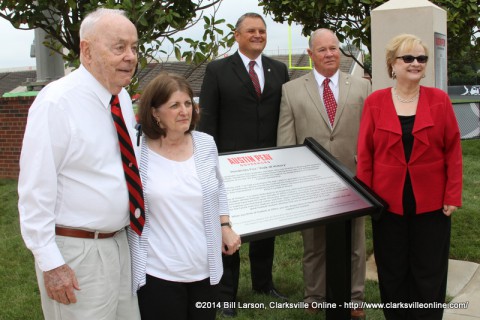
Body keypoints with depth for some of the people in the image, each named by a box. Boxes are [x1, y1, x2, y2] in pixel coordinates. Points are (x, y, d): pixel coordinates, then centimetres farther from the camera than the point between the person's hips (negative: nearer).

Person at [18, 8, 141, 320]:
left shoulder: (123, 97, 5)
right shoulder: (55, 103, -18)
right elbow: (36, 188, -18)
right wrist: (51, 263, -18)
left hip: (121, 243, 7)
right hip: (77, 252, -7)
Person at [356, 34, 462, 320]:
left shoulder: (440, 100, 0)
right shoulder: (375, 102, -1)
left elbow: (453, 151, 0)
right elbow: (365, 154, 0)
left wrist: (453, 196, -5)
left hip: (431, 202, 0)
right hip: (388, 202, 0)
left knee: (429, 272, 11)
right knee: (392, 272, 12)